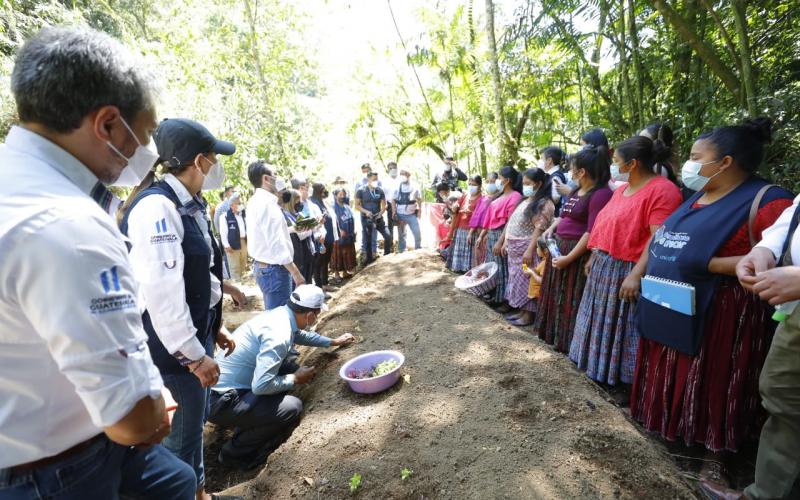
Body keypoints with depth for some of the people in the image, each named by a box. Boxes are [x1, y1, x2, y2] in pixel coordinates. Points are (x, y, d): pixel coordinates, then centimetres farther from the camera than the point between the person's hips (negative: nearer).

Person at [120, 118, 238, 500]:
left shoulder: (189, 204, 8)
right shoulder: (156, 207, -21)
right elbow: (161, 292, -26)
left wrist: (211, 330, 15)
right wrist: (193, 354, -21)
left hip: (196, 330, 9)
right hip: (173, 343, -9)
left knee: (195, 422, 24)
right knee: (182, 431, 9)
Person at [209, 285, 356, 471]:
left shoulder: (280, 314, 2)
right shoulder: (278, 333, -27)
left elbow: (300, 334, 25)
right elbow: (261, 386, -29)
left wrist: (333, 341, 35)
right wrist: (296, 379, -12)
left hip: (223, 384, 9)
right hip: (220, 401, -9)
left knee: (290, 364, 12)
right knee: (293, 408, -20)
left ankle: (251, 421, 21)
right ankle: (235, 453, 4)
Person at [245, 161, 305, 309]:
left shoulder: (254, 201, 12)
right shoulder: (267, 203, -19)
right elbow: (277, 244, -23)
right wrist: (296, 273, -20)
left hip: (261, 266, 10)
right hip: (274, 269, -10)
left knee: (273, 314, 19)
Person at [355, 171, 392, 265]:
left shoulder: (380, 191, 1)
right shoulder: (361, 191, -5)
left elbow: (384, 205, 5)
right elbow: (357, 206, -5)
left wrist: (381, 213, -14)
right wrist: (366, 212, -20)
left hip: (378, 218, 2)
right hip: (366, 219, -2)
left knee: (388, 236, -7)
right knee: (368, 240, 6)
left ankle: (387, 256, 12)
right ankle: (369, 259, 21)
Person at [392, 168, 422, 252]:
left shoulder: (414, 187, 1)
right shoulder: (397, 187, 1)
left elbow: (419, 199, 9)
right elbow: (393, 200, 2)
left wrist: (419, 211, 2)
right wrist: (394, 213, -6)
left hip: (412, 214, 0)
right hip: (400, 215, 1)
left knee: (417, 232, -4)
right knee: (401, 234, 10)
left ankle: (419, 250, 13)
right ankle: (402, 251, 21)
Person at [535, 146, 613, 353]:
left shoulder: (601, 194, -18)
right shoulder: (576, 191, 11)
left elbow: (592, 232, -22)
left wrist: (569, 258, -21)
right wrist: (551, 228, 6)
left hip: (578, 253, -9)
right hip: (558, 247, 9)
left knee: (571, 298, 4)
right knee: (557, 295, 19)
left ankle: (569, 342, 21)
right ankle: (555, 335, 36)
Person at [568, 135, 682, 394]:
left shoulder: (661, 190, -15)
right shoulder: (622, 189, 13)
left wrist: (636, 275, -28)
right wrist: (594, 259, 17)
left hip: (627, 272, -9)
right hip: (603, 268, 9)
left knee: (624, 329, 4)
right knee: (605, 323, 17)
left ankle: (628, 384, 23)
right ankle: (604, 373, 35)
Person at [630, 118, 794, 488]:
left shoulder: (767, 201, -14)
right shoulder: (698, 198, 12)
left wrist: (710, 265, -25)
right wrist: (645, 270, 8)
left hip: (720, 314, -7)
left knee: (715, 382, 5)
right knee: (679, 374, 18)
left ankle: (716, 456, 23)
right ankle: (674, 425, 37)